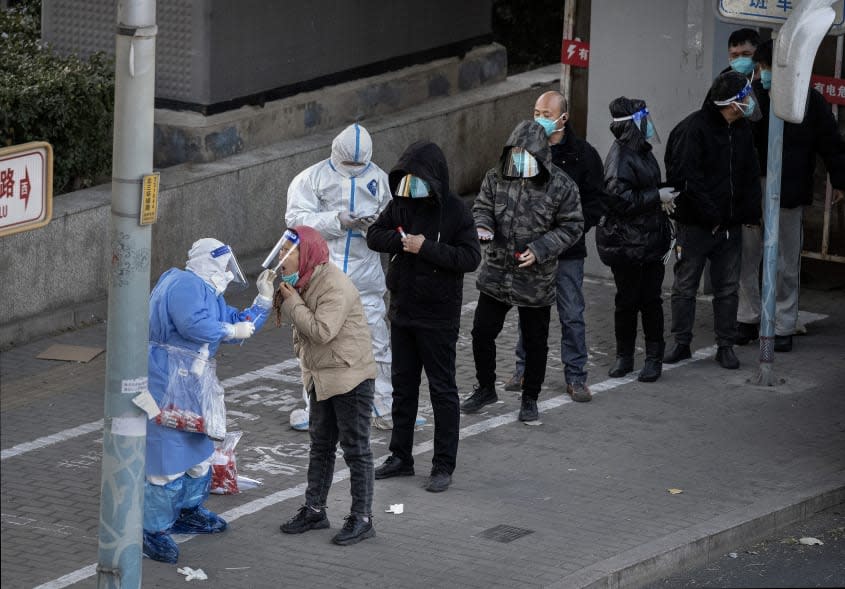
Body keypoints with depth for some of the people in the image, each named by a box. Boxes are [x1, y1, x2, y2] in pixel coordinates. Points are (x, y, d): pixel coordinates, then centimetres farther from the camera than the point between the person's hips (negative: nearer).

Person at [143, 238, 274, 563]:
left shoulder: (209, 295, 20)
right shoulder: (185, 285, -14)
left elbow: (239, 324, 22)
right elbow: (194, 324, -28)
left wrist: (263, 299, 12)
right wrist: (231, 331, -16)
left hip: (192, 386, 11)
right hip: (168, 384, -11)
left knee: (198, 448, 22)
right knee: (169, 455, -10)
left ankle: (188, 511, 40)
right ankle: (152, 530, -4)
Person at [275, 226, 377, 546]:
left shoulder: (335, 286, -23)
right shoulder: (305, 282, 6)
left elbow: (321, 330, -30)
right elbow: (300, 324, 14)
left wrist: (292, 301, -21)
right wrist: (279, 297, -2)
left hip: (350, 376, -10)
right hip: (321, 376, 10)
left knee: (355, 448, -1)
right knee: (320, 444, 17)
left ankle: (362, 519, 6)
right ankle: (314, 510, 28)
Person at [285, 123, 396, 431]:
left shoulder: (378, 179, 5)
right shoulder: (313, 178, -3)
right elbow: (296, 218, -10)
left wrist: (377, 224, -12)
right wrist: (338, 221, -20)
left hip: (365, 275, 1)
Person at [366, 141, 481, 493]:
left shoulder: (454, 211, -14)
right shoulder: (401, 203, 2)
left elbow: (471, 257, -19)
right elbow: (374, 235, 7)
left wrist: (427, 248, -25)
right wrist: (400, 241, -13)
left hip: (438, 316, -6)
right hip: (403, 310, 6)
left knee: (442, 389, 1)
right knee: (403, 385, 15)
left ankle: (444, 466, 7)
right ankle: (401, 457, 27)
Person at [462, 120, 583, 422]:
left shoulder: (561, 186, -11)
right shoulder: (496, 177, -2)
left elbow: (572, 227, -6)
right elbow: (482, 207, 8)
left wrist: (539, 250, -17)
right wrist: (482, 227, -17)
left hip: (536, 280, -3)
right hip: (496, 274, 3)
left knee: (535, 342, 8)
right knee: (482, 332, 8)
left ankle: (530, 399, 24)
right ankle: (485, 388, 29)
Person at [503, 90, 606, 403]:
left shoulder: (582, 154, -4)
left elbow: (596, 202, -2)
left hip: (567, 250, -2)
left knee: (572, 314, 2)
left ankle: (575, 377, 11)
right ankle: (525, 368, 23)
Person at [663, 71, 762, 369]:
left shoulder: (742, 129, 6)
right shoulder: (693, 128, -14)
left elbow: (751, 174, 13)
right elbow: (688, 177, -17)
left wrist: (750, 212, 0)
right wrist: (710, 214, -18)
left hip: (729, 225, 5)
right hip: (695, 225, -5)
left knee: (727, 288, 8)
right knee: (685, 286, 4)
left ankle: (726, 345, 16)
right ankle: (681, 344, 14)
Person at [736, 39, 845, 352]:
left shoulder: (809, 100, -3)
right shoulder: (753, 95, 2)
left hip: (789, 196, -2)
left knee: (786, 265, 6)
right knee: (745, 258, 6)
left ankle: (783, 326, 15)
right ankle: (748, 319, 21)